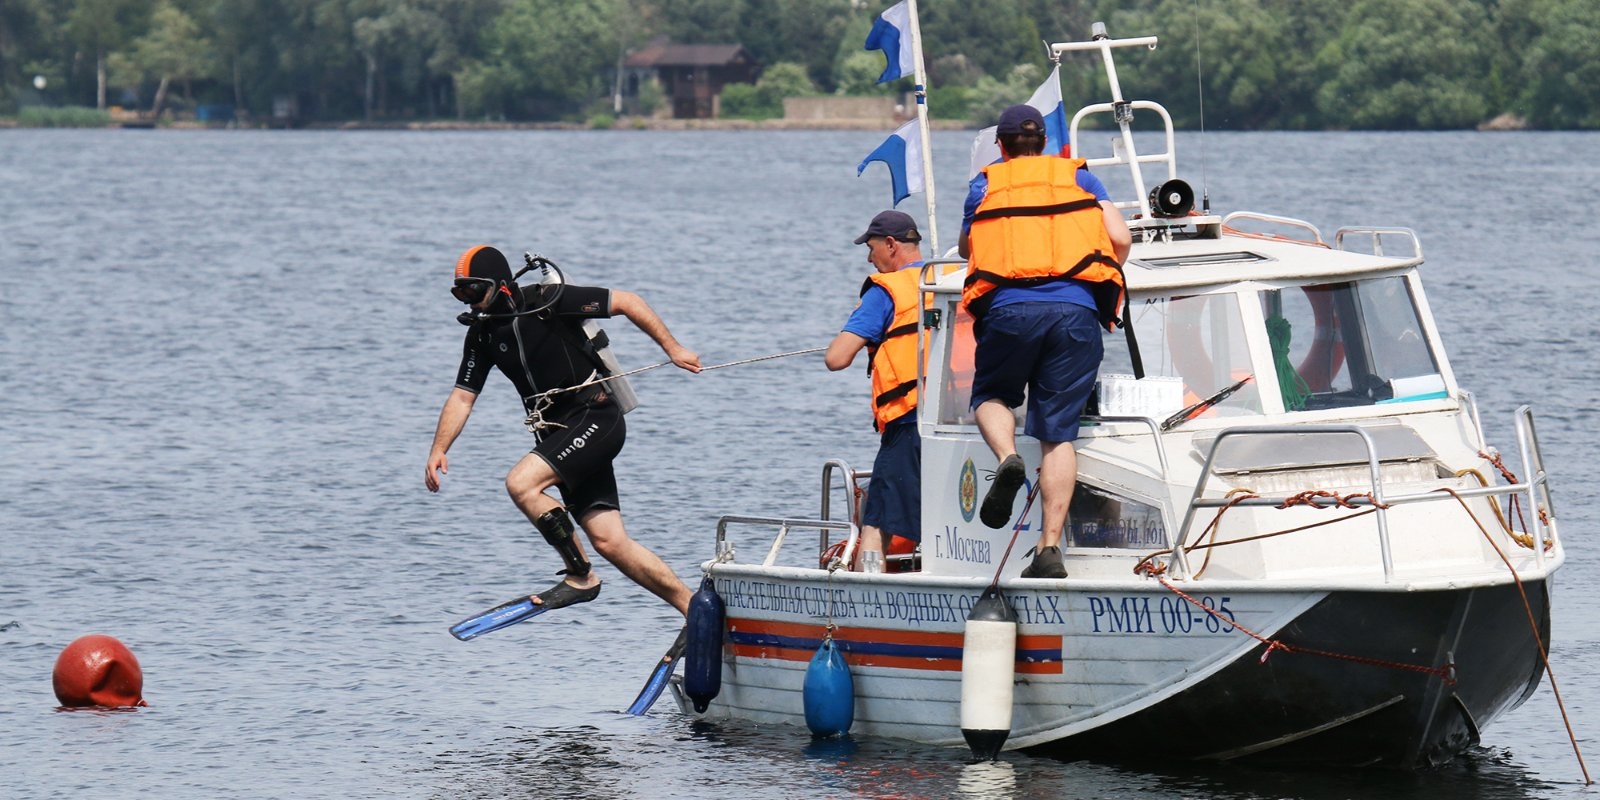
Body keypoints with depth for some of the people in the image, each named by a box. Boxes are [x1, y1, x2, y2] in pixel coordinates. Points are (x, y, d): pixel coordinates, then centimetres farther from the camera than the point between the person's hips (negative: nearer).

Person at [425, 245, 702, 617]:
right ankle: (694, 609, 8)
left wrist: (673, 348, -8)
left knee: (521, 483, -23)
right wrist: (438, 450, -6)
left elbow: (627, 302, -8)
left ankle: (580, 578, -10)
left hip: (597, 419, -7)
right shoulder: (482, 335, 7)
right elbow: (462, 397, 8)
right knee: (608, 541, 0)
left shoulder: (549, 301, -13)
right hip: (558, 432, 7)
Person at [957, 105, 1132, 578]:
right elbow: (1121, 240, 11)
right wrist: (1101, 285, 28)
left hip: (1010, 307, -1)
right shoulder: (1078, 178, 21)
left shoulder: (985, 186, 20)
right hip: (1076, 309, 1)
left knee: (991, 396, 23)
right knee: (1059, 433, 3)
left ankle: (1007, 457, -11)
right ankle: (1051, 546, -8)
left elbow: (967, 248, 35)